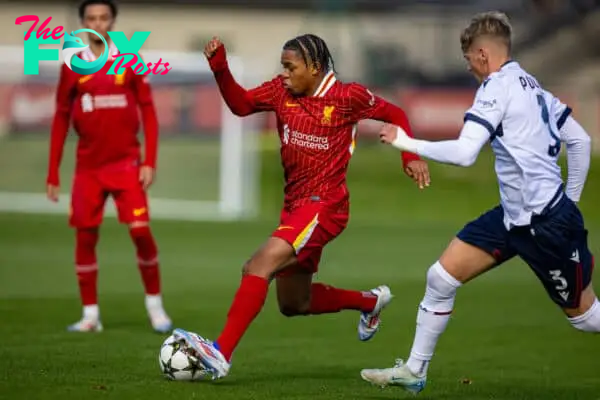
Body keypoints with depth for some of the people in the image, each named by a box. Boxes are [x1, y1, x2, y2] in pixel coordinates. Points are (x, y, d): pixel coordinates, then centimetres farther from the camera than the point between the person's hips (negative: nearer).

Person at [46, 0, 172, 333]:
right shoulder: (72, 67, 4)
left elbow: (148, 112, 3)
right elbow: (61, 120, 8)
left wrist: (149, 162, -5)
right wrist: (53, 173, 5)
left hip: (126, 164, -1)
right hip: (88, 167, 1)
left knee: (141, 231, -10)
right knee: (85, 237, 0)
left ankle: (155, 305, 5)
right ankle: (90, 314, 9)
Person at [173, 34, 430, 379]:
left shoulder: (347, 97, -9)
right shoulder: (282, 91, 4)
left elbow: (395, 115, 3)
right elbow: (241, 104, 3)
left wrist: (411, 157, -7)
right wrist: (220, 68, -11)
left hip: (324, 206, -8)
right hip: (295, 204, 8)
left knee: (258, 267, -26)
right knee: (293, 304, 18)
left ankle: (221, 354, -30)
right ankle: (371, 301, 41)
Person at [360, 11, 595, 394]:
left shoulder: (498, 86, -15)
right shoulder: (532, 86, 11)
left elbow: (464, 153, -24)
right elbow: (580, 141, 16)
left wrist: (407, 143, -13)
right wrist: (569, 201, 23)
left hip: (547, 222, -9)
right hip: (513, 216, 9)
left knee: (583, 314, 4)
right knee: (441, 278, 6)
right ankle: (414, 371, 17)